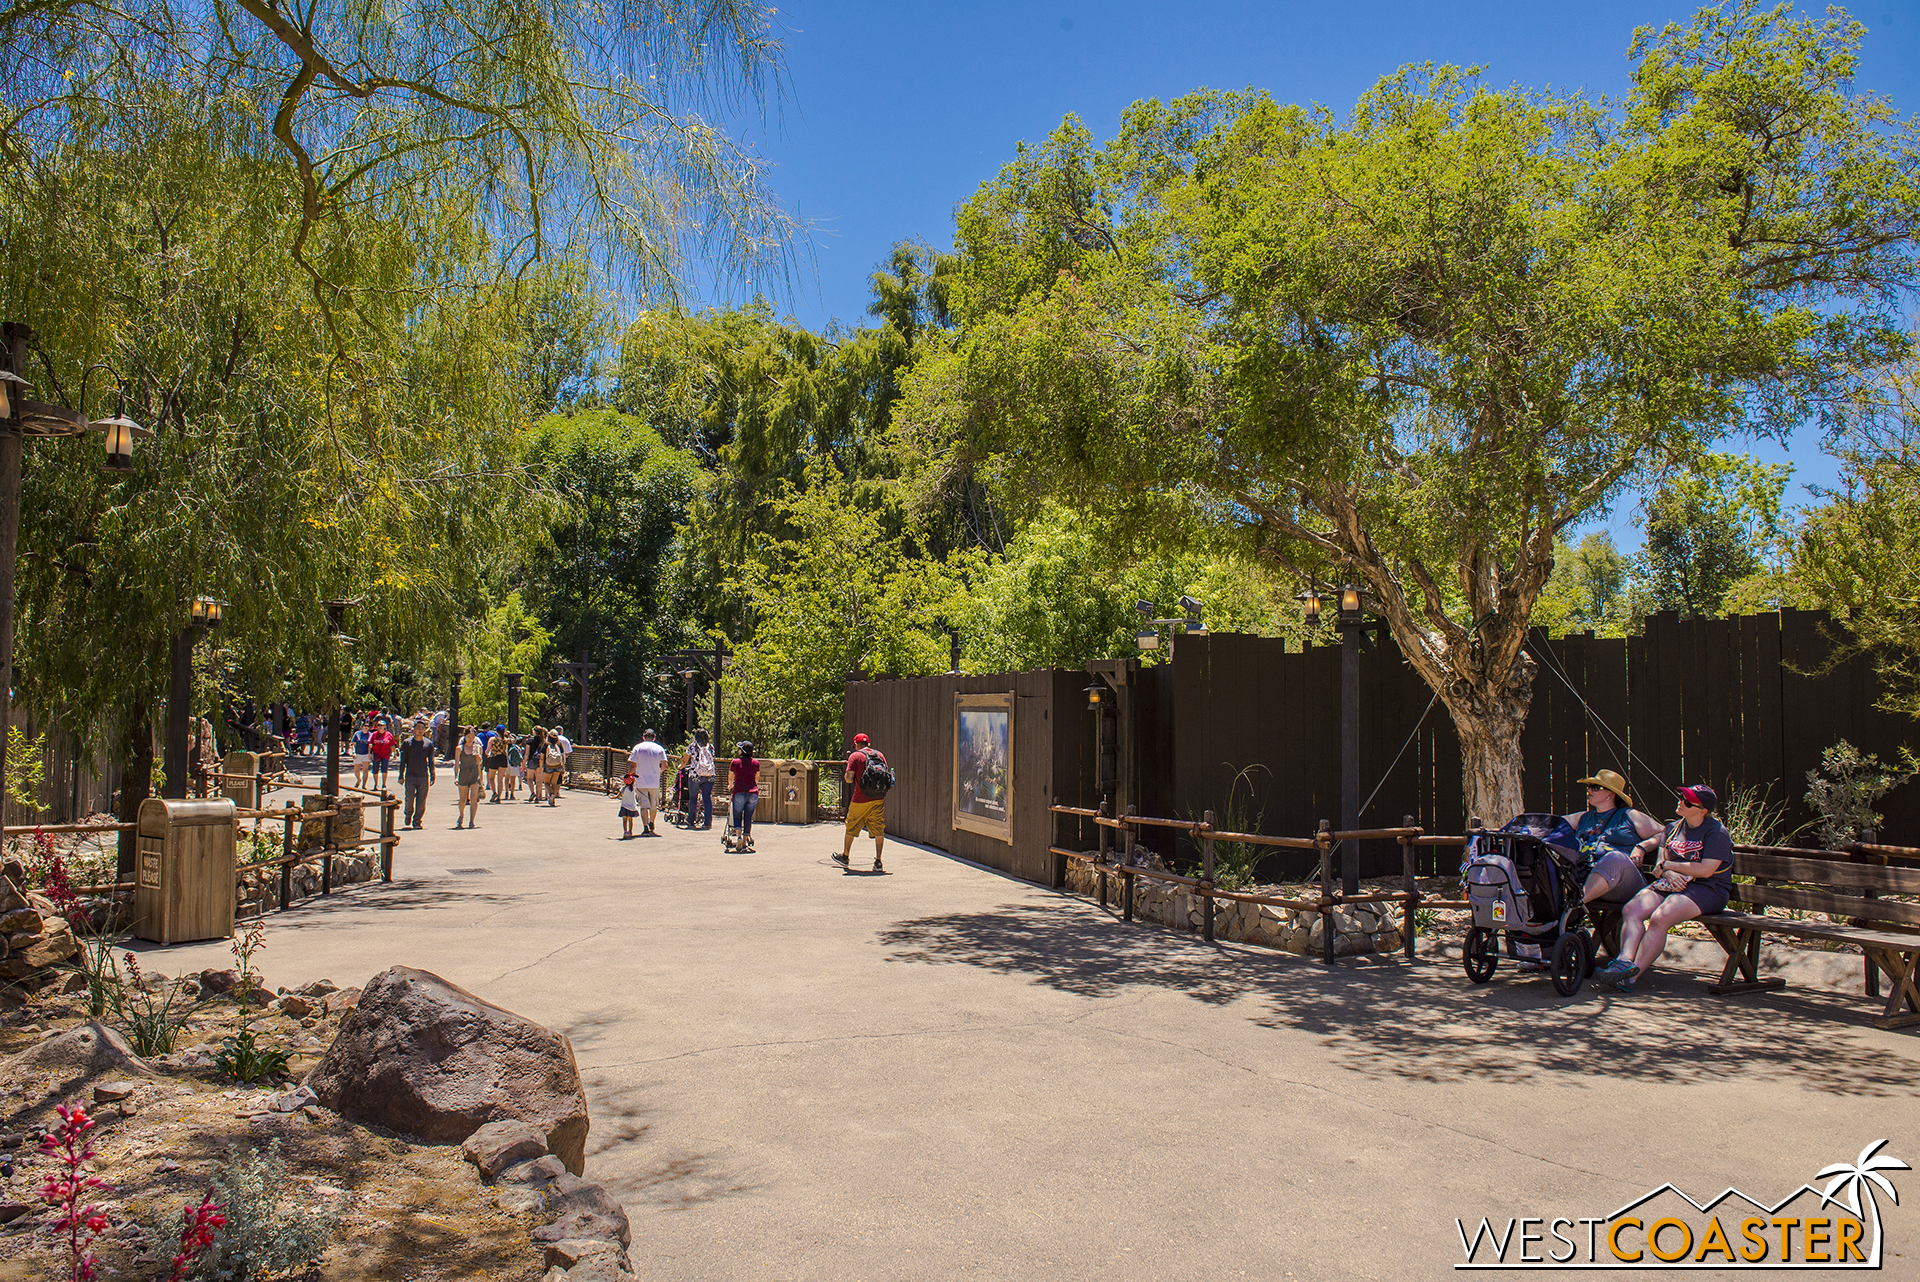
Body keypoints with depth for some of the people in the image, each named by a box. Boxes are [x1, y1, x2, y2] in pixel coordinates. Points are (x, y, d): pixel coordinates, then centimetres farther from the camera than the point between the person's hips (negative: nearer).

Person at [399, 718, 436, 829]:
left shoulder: (429, 743, 7)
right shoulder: (407, 743, 3)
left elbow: (431, 761, 12)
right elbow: (403, 761, 5)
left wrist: (432, 776, 9)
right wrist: (401, 776, 1)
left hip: (424, 776, 1)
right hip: (410, 775, -1)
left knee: (421, 800, 1)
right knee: (409, 797, -9)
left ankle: (417, 821, 12)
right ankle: (408, 814, 19)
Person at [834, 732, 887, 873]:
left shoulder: (855, 756, -6)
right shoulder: (880, 755, 8)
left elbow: (849, 779, -11)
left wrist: (848, 767, 7)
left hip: (860, 800, -3)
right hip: (878, 798, 3)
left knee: (851, 827, 15)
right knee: (878, 829, 3)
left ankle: (845, 857, 29)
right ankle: (878, 863, -2)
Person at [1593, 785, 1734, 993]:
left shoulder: (1717, 832, -4)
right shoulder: (1674, 828, 18)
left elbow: (1706, 870, -15)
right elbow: (1660, 863, 16)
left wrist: (1668, 865, -6)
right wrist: (1668, 874, -9)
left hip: (1707, 889, -7)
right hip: (1673, 883, 7)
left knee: (1660, 918, -32)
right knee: (1633, 908, -22)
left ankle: (1631, 975, -34)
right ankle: (1625, 961, -39)